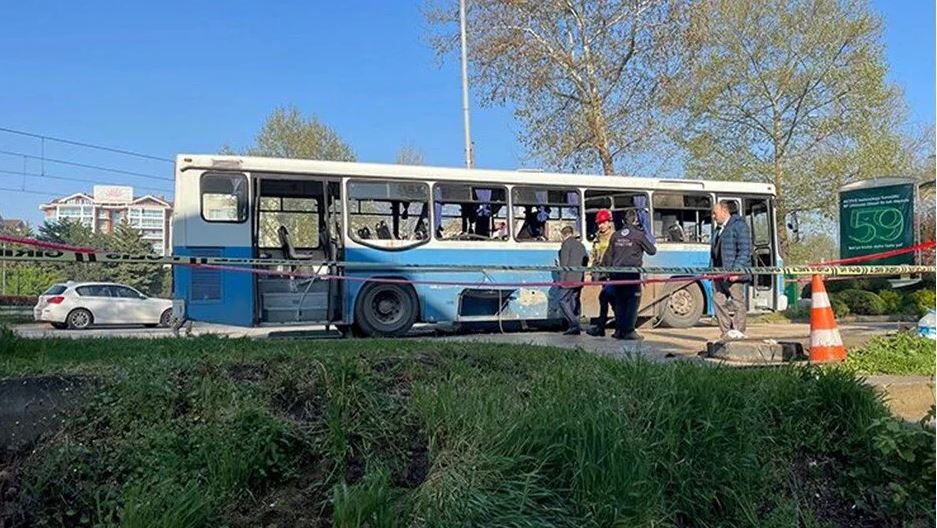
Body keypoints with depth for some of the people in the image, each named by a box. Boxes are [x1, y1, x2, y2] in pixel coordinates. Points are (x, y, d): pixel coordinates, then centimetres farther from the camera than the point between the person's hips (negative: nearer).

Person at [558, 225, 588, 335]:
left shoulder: (566, 244, -6)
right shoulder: (580, 245, 18)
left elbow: (564, 263, -12)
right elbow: (586, 259, 19)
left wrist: (562, 279, -12)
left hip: (569, 279, -8)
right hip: (579, 279, 8)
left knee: (563, 301, -6)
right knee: (574, 301, 11)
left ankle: (574, 325, -17)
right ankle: (575, 327, 10)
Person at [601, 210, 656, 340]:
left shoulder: (616, 235, 9)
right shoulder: (639, 235, -5)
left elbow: (608, 255, 12)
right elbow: (652, 251, 4)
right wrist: (650, 243, 23)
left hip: (617, 273, 5)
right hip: (632, 273, -5)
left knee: (619, 301, 11)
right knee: (633, 301, 1)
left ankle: (619, 330, 13)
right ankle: (629, 331, -3)